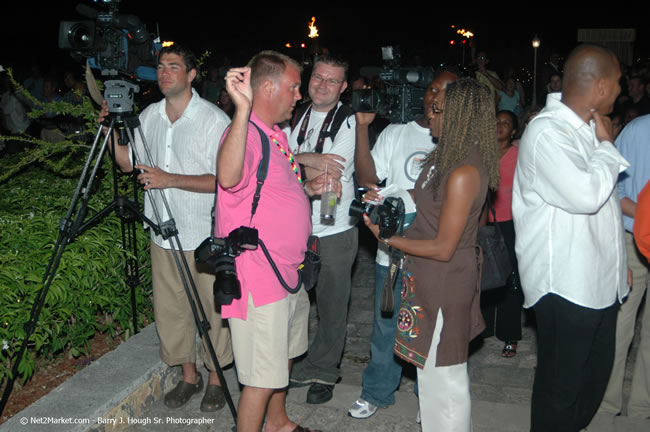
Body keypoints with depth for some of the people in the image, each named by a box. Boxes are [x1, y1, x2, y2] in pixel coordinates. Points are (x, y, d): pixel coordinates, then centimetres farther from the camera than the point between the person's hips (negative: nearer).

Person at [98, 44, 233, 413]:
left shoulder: (214, 119, -11)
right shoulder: (149, 115, 8)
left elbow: (223, 179, -15)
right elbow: (128, 163, 17)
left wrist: (170, 179, -22)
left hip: (206, 236, -5)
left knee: (211, 308, 5)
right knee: (170, 308, 13)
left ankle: (215, 378, 24)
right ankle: (189, 375, 31)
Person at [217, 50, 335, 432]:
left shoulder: (276, 134, 12)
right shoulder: (246, 132, -20)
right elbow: (229, 178, -43)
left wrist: (307, 187, 7)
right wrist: (243, 107, -47)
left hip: (289, 271, 10)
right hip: (260, 279, -10)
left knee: (284, 357, 26)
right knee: (263, 377, 1)